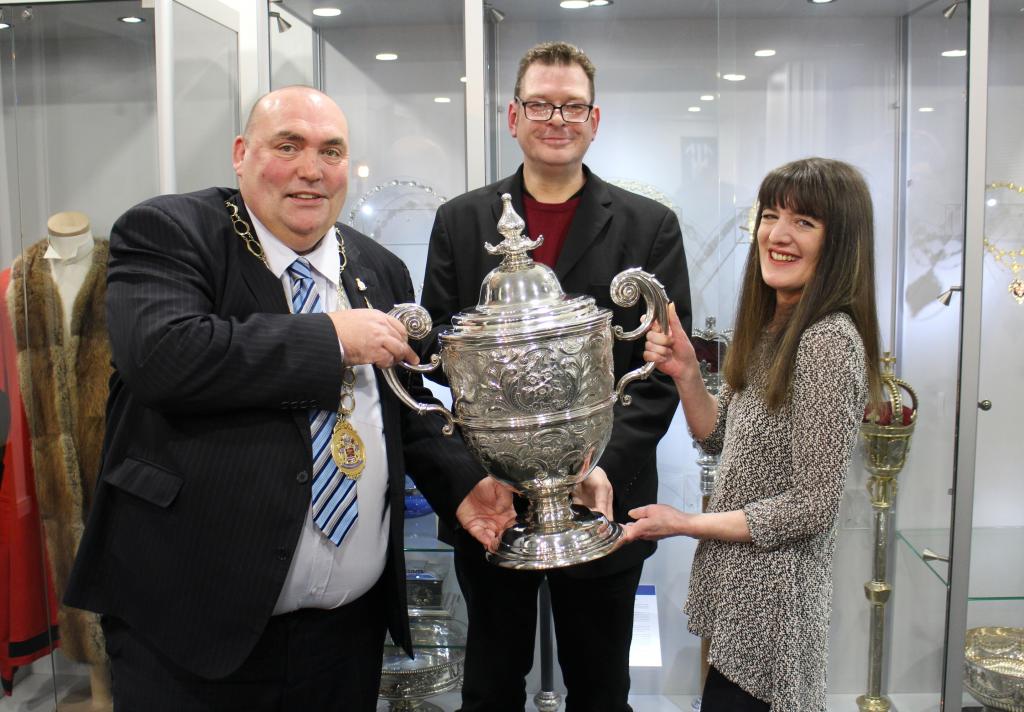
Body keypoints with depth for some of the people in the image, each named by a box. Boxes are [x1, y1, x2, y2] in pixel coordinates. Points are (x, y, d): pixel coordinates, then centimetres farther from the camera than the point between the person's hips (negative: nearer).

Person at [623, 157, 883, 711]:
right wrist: (685, 372, -6)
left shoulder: (828, 340, -23)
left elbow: (813, 504, -22)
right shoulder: (771, 327, 5)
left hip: (771, 599, -8)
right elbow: (719, 440, 11)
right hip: (738, 585, 8)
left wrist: (686, 524, -15)